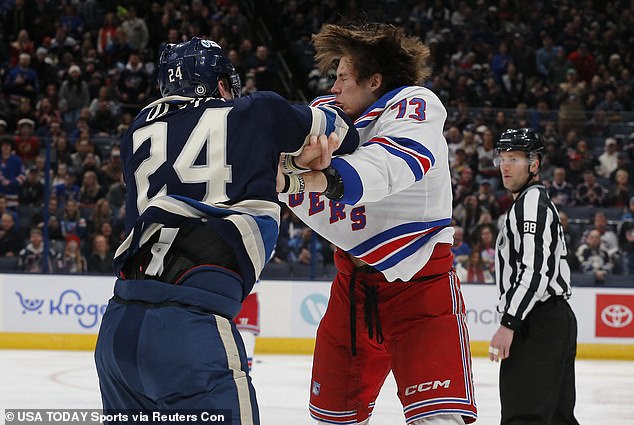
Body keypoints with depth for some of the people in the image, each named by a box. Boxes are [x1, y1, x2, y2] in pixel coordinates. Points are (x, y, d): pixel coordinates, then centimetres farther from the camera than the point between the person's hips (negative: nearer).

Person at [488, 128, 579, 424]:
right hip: (557, 320, 11)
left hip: (538, 323, -11)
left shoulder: (531, 201, -10)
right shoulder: (538, 200, 24)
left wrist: (509, 324, -24)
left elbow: (534, 269, -20)